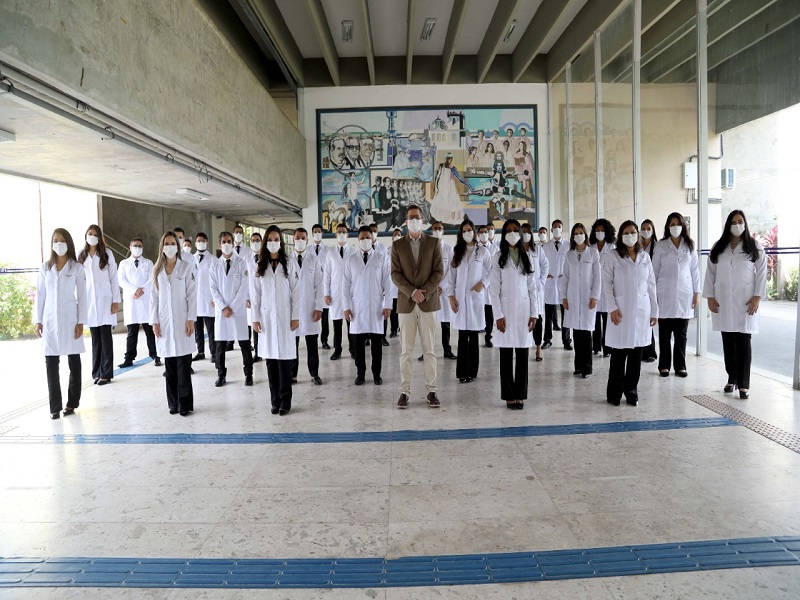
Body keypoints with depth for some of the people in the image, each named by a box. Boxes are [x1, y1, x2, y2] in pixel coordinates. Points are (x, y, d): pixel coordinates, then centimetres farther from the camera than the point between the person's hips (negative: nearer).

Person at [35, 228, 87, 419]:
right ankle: (55, 405, 7)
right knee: (51, 363, 1)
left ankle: (72, 403, 15)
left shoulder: (77, 268, 0)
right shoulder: (45, 268, 7)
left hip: (70, 319, -2)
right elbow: (40, 295, 7)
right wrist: (37, 320, 2)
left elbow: (82, 296, -2)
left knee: (74, 362, 5)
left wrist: (81, 322, -7)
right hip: (50, 320, 2)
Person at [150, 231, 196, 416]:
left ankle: (185, 403, 2)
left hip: (182, 320, -3)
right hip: (164, 321, 3)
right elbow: (154, 297, 9)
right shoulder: (157, 269, 10)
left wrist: (191, 320, -9)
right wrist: (154, 321, 2)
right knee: (170, 364, 6)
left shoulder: (187, 267, 1)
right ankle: (173, 403, 14)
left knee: (183, 364, -4)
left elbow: (192, 295, -2)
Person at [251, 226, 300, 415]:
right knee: (270, 360, 4)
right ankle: (275, 400, 12)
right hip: (266, 317, 2)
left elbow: (295, 292, 0)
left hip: (284, 317, -2)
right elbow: (255, 294, 6)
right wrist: (255, 318, 1)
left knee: (284, 359, -3)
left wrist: (295, 317, -5)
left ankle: (285, 401, 5)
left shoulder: (289, 264, 3)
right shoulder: (259, 266, 7)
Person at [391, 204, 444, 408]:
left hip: (428, 302, 0)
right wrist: (412, 292, -13)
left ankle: (431, 391, 10)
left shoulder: (434, 242, 6)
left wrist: (425, 292, -12)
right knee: (405, 351, 2)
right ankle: (405, 391, 8)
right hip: (406, 303, 0)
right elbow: (395, 274, 0)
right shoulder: (397, 245, 7)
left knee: (429, 349, 4)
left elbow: (439, 271, 0)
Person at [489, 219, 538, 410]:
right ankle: (509, 396, 9)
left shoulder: (526, 257, 10)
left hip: (523, 310, 3)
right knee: (506, 355, 1)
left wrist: (534, 313, 2)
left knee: (522, 354, 4)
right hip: (506, 310, -2)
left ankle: (520, 395, 12)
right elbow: (494, 288, -3)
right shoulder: (499, 257, 2)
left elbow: (532, 287, 9)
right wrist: (498, 315, -10)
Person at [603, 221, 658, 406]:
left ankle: (631, 391, 17)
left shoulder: (645, 256, 10)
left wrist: (654, 310, 7)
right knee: (618, 354, 0)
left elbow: (651, 285, 10)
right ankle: (614, 393, 10)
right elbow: (607, 283, -4)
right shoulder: (613, 256, -1)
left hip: (641, 310, 3)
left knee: (636, 353, 7)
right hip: (621, 310, -3)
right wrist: (612, 308, -13)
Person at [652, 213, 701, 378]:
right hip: (665, 294, -1)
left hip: (684, 295, 1)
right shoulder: (661, 246, 2)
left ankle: (680, 365, 15)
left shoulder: (689, 246, 7)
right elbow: (654, 270, 2)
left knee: (681, 333, 6)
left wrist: (697, 292, 3)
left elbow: (695, 270, 7)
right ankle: (664, 365, 11)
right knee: (665, 333, 3)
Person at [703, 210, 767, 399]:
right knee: (728, 342, 8)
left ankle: (743, 384, 0)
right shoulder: (718, 248, 9)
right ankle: (732, 378, 20)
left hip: (745, 301, -2)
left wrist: (757, 297, -9)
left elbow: (761, 272, 0)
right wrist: (710, 297, 0)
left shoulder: (754, 247, 4)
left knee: (743, 342, -3)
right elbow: (710, 273, 8)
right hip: (723, 301, 2)